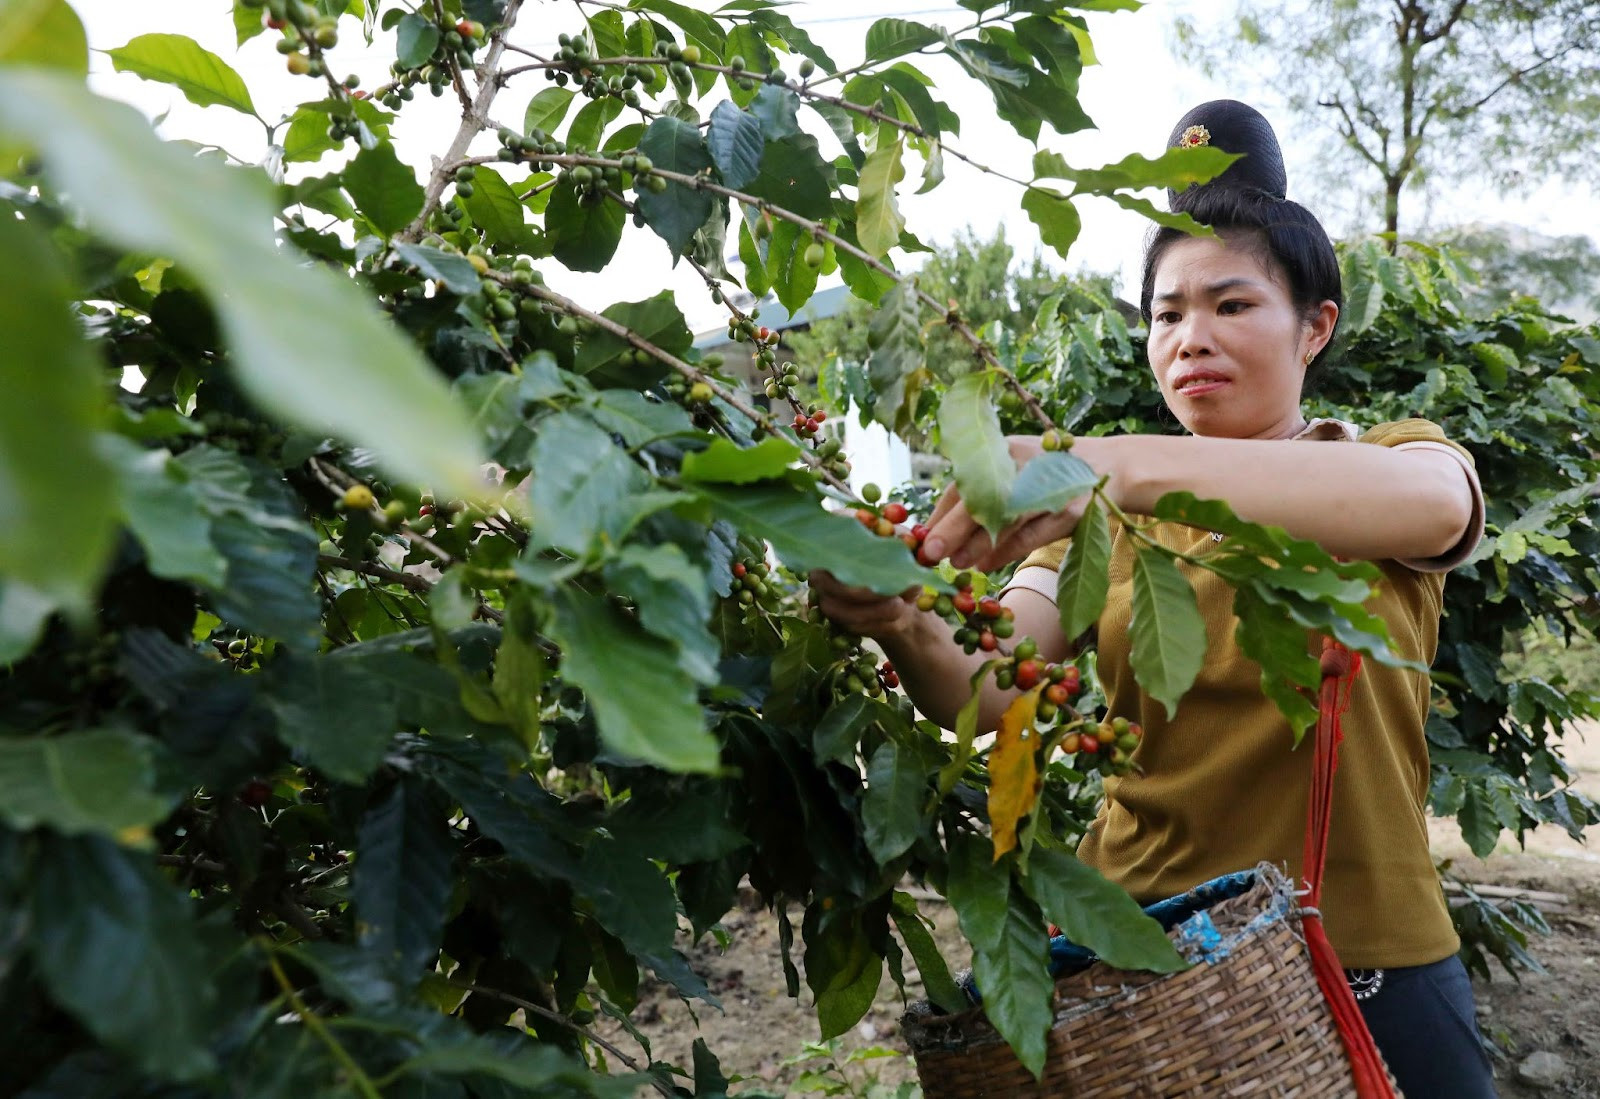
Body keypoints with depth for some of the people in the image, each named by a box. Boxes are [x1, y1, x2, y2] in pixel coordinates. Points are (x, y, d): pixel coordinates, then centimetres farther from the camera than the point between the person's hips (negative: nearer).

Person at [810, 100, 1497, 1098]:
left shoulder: (1395, 459, -2)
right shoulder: (1105, 511, 5)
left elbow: (1433, 502, -29)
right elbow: (990, 696, -11)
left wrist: (1120, 462, -43)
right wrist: (907, 630, -34)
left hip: (1365, 960, -2)